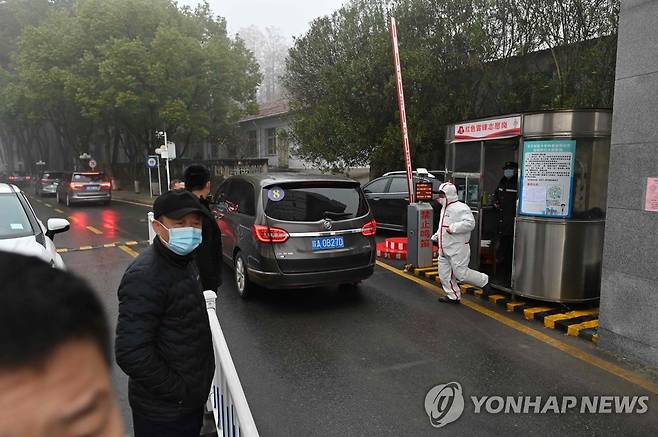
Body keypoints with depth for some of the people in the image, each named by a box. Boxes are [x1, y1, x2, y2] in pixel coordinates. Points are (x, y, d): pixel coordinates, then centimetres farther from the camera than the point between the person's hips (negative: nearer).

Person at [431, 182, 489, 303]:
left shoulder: (460, 208, -16)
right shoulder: (444, 208, 15)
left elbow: (470, 223, -27)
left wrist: (453, 228, -27)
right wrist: (436, 236, 16)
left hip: (457, 249, -9)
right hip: (444, 249, 9)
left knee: (461, 273, -4)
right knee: (444, 273, 9)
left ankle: (485, 281, 17)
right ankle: (453, 296, 22)